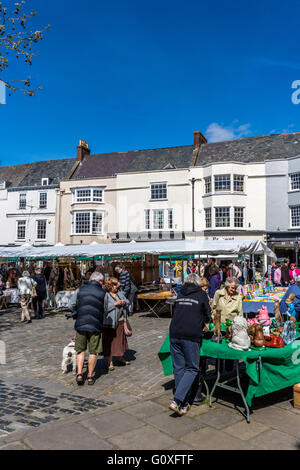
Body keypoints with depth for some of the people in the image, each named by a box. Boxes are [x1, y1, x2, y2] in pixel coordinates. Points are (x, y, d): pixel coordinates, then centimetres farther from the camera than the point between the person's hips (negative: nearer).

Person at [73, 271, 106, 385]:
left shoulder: (81, 290, 6)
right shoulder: (102, 293, -2)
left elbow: (76, 306, 13)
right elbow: (104, 310, 2)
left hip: (80, 324, 2)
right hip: (95, 325, -2)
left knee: (80, 350, 17)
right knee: (93, 352, 11)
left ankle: (79, 373, 6)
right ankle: (90, 376, 17)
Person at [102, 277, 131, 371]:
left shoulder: (119, 293, 10)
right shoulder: (105, 295, -11)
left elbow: (127, 302, 15)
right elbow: (104, 308, -20)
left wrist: (124, 302, -7)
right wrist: (115, 304, -21)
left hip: (120, 321, 7)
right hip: (110, 321, -6)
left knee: (120, 340, 16)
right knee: (110, 342, 0)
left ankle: (120, 359, 32)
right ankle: (110, 362, 9)